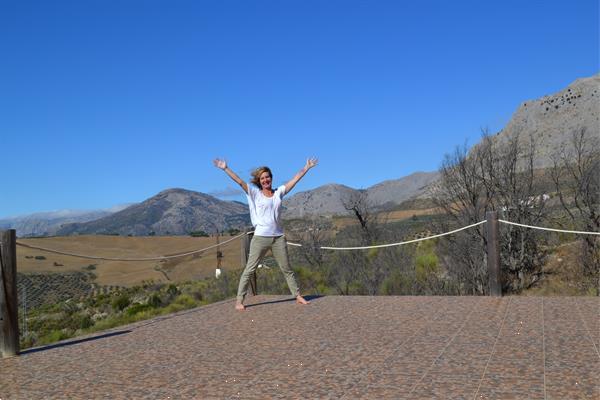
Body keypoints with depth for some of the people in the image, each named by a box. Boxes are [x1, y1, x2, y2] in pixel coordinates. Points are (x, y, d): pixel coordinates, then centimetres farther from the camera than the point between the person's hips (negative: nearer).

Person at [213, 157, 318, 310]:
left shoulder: (279, 192, 9)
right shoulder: (255, 193, 2)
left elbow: (295, 179, 14)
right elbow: (239, 181, -4)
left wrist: (307, 167, 17)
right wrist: (225, 168, -10)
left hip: (278, 237, 3)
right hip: (260, 237, -3)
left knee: (287, 269, 13)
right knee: (249, 269, -2)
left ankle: (298, 296, 21)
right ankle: (239, 301, 1)